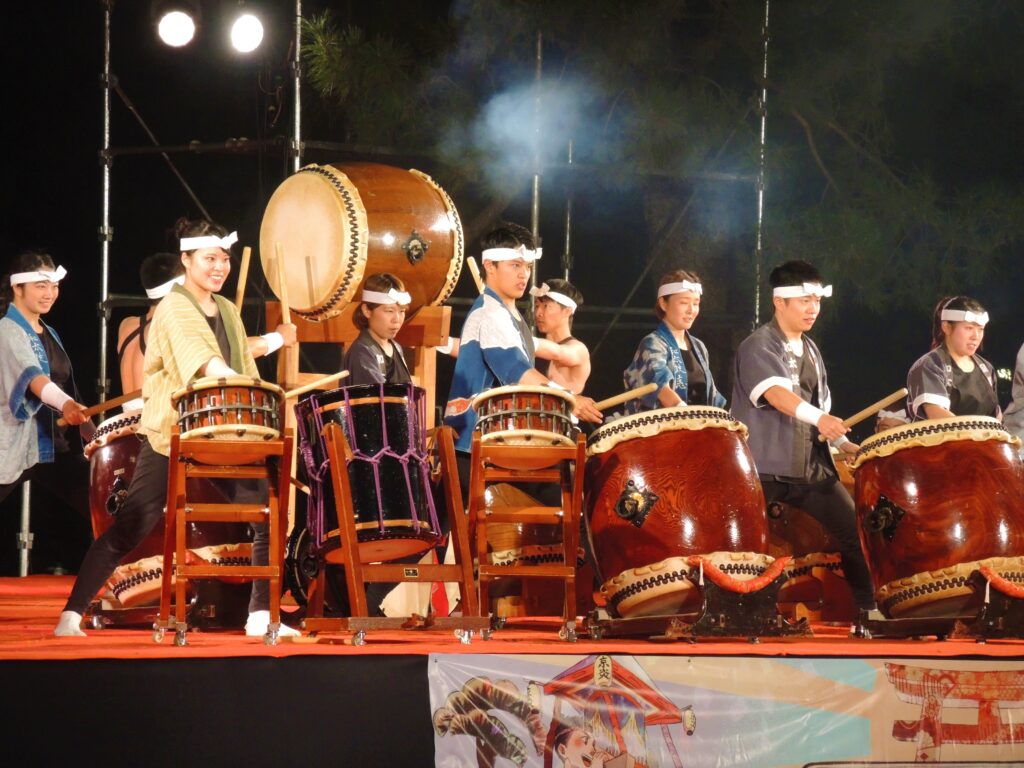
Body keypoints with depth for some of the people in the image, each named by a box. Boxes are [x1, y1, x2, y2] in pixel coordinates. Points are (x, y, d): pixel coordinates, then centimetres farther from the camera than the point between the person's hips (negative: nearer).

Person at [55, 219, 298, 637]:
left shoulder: (227, 311, 14)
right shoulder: (173, 308, -9)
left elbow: (242, 367, 18)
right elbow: (196, 355, -27)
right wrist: (233, 382, -43)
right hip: (170, 433, -6)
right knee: (129, 528, -8)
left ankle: (260, 616, 6)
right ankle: (72, 614, -3)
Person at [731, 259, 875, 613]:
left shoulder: (811, 351, 15)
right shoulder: (758, 347, -10)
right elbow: (776, 393, -28)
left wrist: (845, 444, 7)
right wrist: (819, 418, -43)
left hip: (812, 467, 7)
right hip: (765, 468, -7)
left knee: (854, 528, 2)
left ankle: (870, 609, 9)